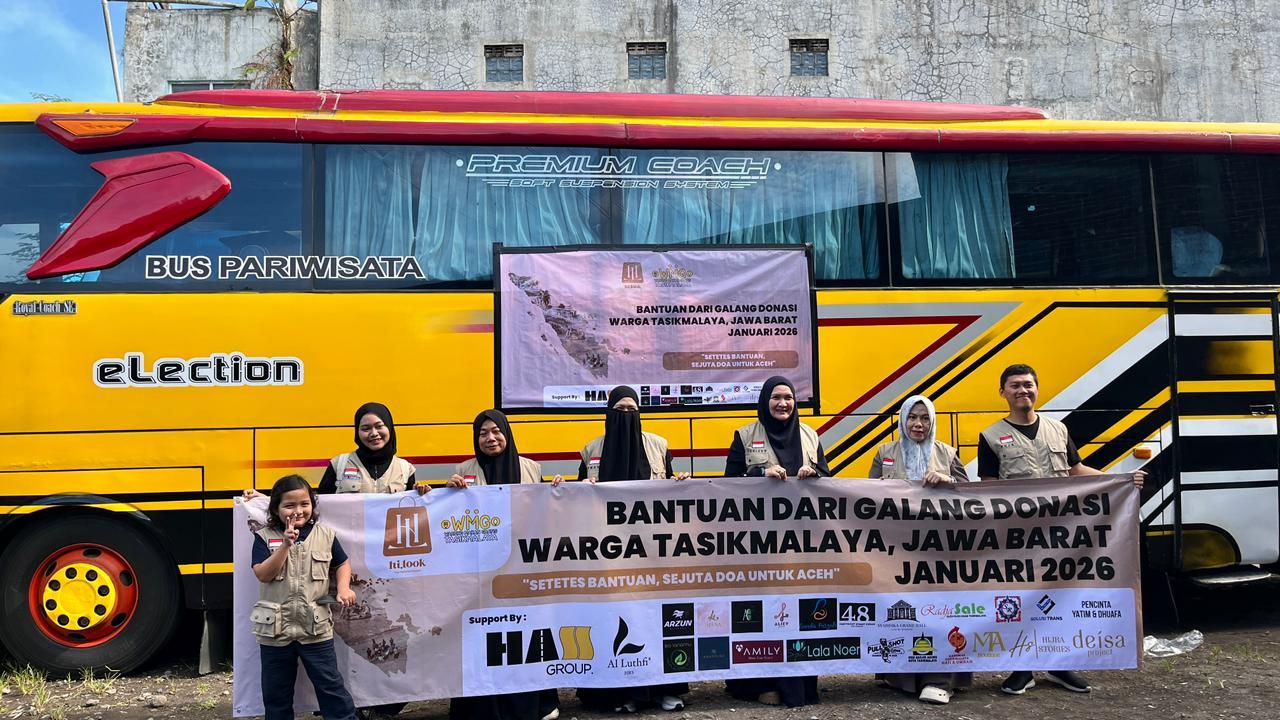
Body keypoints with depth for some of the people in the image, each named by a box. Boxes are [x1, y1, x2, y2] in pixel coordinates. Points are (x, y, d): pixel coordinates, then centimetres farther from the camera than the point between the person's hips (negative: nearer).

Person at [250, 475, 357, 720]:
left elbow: (343, 563, 13)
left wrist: (343, 587, -5)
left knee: (331, 686, 4)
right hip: (275, 629, 0)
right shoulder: (264, 538, -3)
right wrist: (286, 545, -22)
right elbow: (263, 574, -15)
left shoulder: (324, 535, 1)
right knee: (276, 692, 12)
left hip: (316, 628, 0)